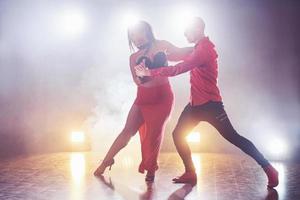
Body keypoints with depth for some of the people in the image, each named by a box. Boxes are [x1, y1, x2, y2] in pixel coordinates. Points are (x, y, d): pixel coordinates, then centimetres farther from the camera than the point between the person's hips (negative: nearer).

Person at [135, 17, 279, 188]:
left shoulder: (204, 49, -19)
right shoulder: (201, 48, 16)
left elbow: (179, 69, -26)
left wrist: (150, 73, -23)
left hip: (210, 104, -9)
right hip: (196, 104, 9)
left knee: (232, 137, -4)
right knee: (178, 135, 5)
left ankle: (269, 169, 8)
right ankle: (190, 174, 15)